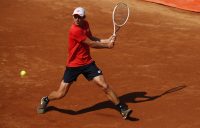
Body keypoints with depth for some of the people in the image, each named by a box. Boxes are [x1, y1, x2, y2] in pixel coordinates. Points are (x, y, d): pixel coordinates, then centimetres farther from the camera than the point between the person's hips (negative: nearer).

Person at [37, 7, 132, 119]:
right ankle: (45, 100, 33)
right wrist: (107, 45, -5)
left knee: (105, 86, -6)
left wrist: (107, 40, 1)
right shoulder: (75, 30, -25)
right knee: (60, 94, 1)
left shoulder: (85, 24, 0)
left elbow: (91, 38, 16)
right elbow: (92, 44, -19)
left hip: (88, 63, 6)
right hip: (73, 65, -5)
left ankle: (123, 109, 3)